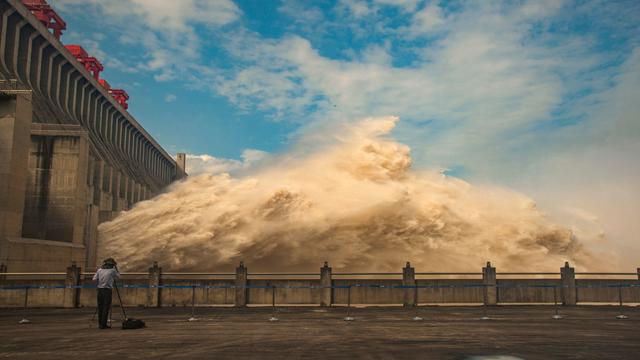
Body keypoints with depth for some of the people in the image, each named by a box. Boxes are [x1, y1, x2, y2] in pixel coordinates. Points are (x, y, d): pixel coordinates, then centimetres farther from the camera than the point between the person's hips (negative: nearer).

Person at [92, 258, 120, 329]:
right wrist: (116, 268, 15)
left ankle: (100, 324, 14)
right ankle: (103, 324, -2)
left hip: (100, 290, 4)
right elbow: (118, 276, 15)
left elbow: (94, 279, 2)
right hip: (107, 290, -4)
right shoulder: (112, 270, -2)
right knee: (106, 308, -1)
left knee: (100, 308, 10)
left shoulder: (100, 270, 8)